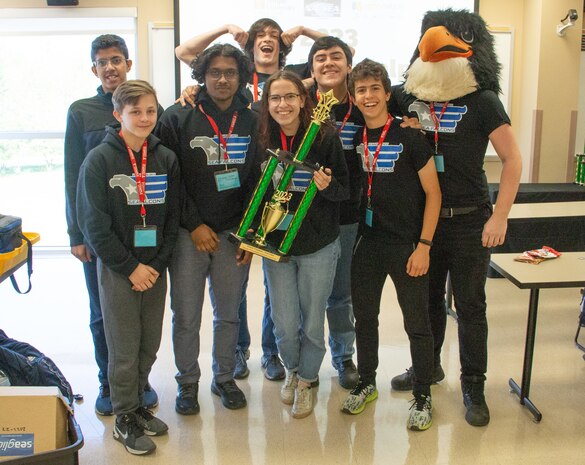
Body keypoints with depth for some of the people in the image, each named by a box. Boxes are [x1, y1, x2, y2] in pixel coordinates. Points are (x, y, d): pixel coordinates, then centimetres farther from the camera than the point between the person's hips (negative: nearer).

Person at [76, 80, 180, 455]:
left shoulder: (166, 159, 4)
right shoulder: (99, 160, -8)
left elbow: (173, 219, 6)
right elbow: (94, 224, -10)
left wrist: (158, 264, -5)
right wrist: (131, 267, -12)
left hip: (155, 268, 4)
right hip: (117, 269, -4)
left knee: (150, 346, 12)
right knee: (125, 349, 4)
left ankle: (136, 402, 32)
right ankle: (125, 417, 21)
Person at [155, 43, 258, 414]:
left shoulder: (252, 123, 5)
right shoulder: (177, 118, -3)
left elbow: (259, 180, 6)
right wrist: (194, 225, -9)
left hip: (235, 234, 2)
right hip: (189, 234, -2)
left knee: (229, 312, 13)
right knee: (186, 316, 5)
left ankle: (225, 377, 30)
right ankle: (188, 381, 24)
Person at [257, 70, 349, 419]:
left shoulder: (326, 137, -11)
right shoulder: (262, 141, -4)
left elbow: (345, 190, -5)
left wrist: (327, 186, -25)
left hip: (318, 245, -2)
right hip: (275, 244, 2)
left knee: (312, 322, 9)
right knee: (285, 325, 6)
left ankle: (306, 380, 34)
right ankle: (293, 370, 38)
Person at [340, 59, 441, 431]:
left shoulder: (409, 136, -10)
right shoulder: (354, 139, 4)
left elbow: (433, 193, -8)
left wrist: (423, 245, -12)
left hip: (407, 244, -4)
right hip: (369, 241, 5)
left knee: (417, 323, 5)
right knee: (364, 316, 15)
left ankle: (423, 396, 22)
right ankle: (367, 383, 34)